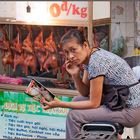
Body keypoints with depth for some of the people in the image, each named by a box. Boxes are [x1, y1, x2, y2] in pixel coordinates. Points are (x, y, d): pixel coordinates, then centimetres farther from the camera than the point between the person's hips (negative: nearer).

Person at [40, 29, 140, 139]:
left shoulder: (96, 62, -23)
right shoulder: (88, 57, 4)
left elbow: (94, 104, -19)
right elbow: (85, 93, 9)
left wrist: (60, 104, -16)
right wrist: (75, 74, -8)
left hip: (130, 110, -9)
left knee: (74, 116, -10)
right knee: (77, 100, 17)